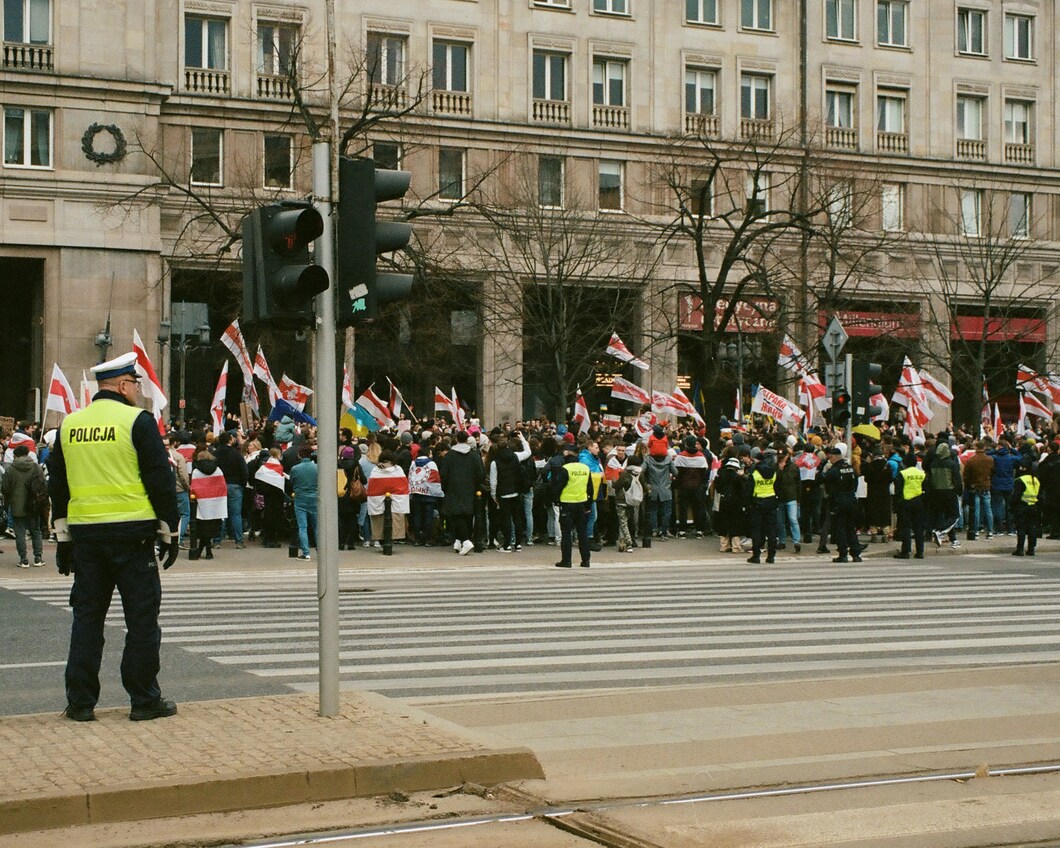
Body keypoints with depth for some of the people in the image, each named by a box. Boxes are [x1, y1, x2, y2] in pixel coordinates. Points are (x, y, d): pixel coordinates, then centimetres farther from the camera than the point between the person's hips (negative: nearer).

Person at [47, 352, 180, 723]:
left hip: (84, 530, 5)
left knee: (87, 615, 10)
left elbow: (57, 483, 14)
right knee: (142, 616, 3)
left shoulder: (70, 424, 10)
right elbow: (161, 479, -7)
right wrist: (170, 532, 0)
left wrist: (63, 538, 19)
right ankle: (144, 700, 7)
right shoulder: (137, 421, -7)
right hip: (132, 533, -5)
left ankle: (80, 702, 10)